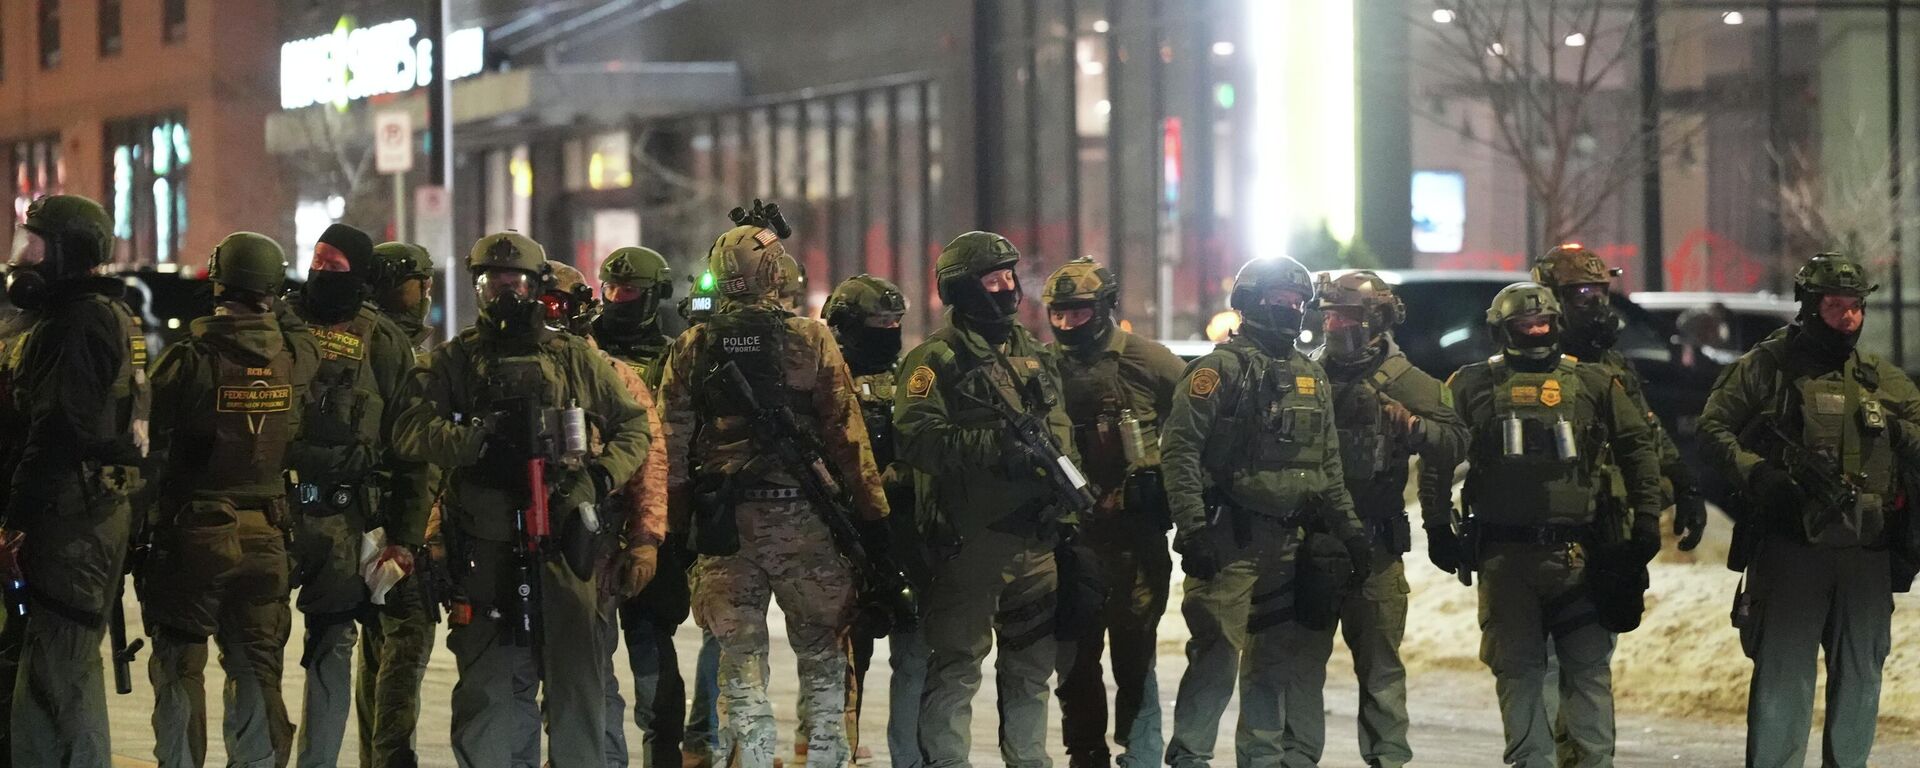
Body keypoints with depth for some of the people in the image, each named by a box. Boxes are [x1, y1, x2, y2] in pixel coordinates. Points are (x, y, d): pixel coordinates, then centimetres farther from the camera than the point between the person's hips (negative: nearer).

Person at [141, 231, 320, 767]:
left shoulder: (188, 360, -14)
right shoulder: (297, 357, -5)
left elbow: (149, 447, -10)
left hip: (192, 535, -3)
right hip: (266, 537, 3)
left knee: (179, 667, 7)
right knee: (257, 669, 12)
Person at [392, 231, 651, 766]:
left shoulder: (578, 358, 12)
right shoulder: (454, 361, 9)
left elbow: (634, 428, 17)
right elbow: (410, 431, -3)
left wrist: (603, 473, -1)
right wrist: (477, 438, -18)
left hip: (566, 545, 1)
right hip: (488, 555, -1)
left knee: (577, 683, 2)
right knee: (490, 686, 3)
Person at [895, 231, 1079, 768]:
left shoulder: (1035, 355, 15)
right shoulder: (938, 360, -7)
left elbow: (1061, 433, 22)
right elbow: (914, 437, -20)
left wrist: (1069, 504, 10)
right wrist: (992, 445, -26)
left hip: (1035, 537, 7)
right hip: (967, 539, -7)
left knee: (1032, 663, 15)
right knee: (955, 667, -2)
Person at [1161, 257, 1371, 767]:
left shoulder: (1312, 377, 17)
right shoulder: (1223, 367, -6)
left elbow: (1329, 466, 23)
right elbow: (1180, 448, -12)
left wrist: (1350, 530, 16)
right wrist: (1192, 527, -20)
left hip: (1290, 541, 7)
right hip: (1230, 535, -7)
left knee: (1275, 658, 10)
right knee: (1217, 653, -12)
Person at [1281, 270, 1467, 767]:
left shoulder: (1403, 382, 0)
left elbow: (1455, 442, -11)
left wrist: (1411, 425, -26)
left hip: (1374, 540, -3)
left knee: (1379, 661, 3)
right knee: (1301, 656, 5)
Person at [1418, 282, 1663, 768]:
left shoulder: (1594, 383, 10)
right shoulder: (1473, 386, 8)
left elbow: (1638, 448, 13)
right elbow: (1436, 460, 9)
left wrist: (1645, 517, 6)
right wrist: (1439, 528, 3)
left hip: (1576, 552, 0)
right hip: (1506, 555, 0)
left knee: (1589, 665, -2)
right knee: (1517, 669, 4)